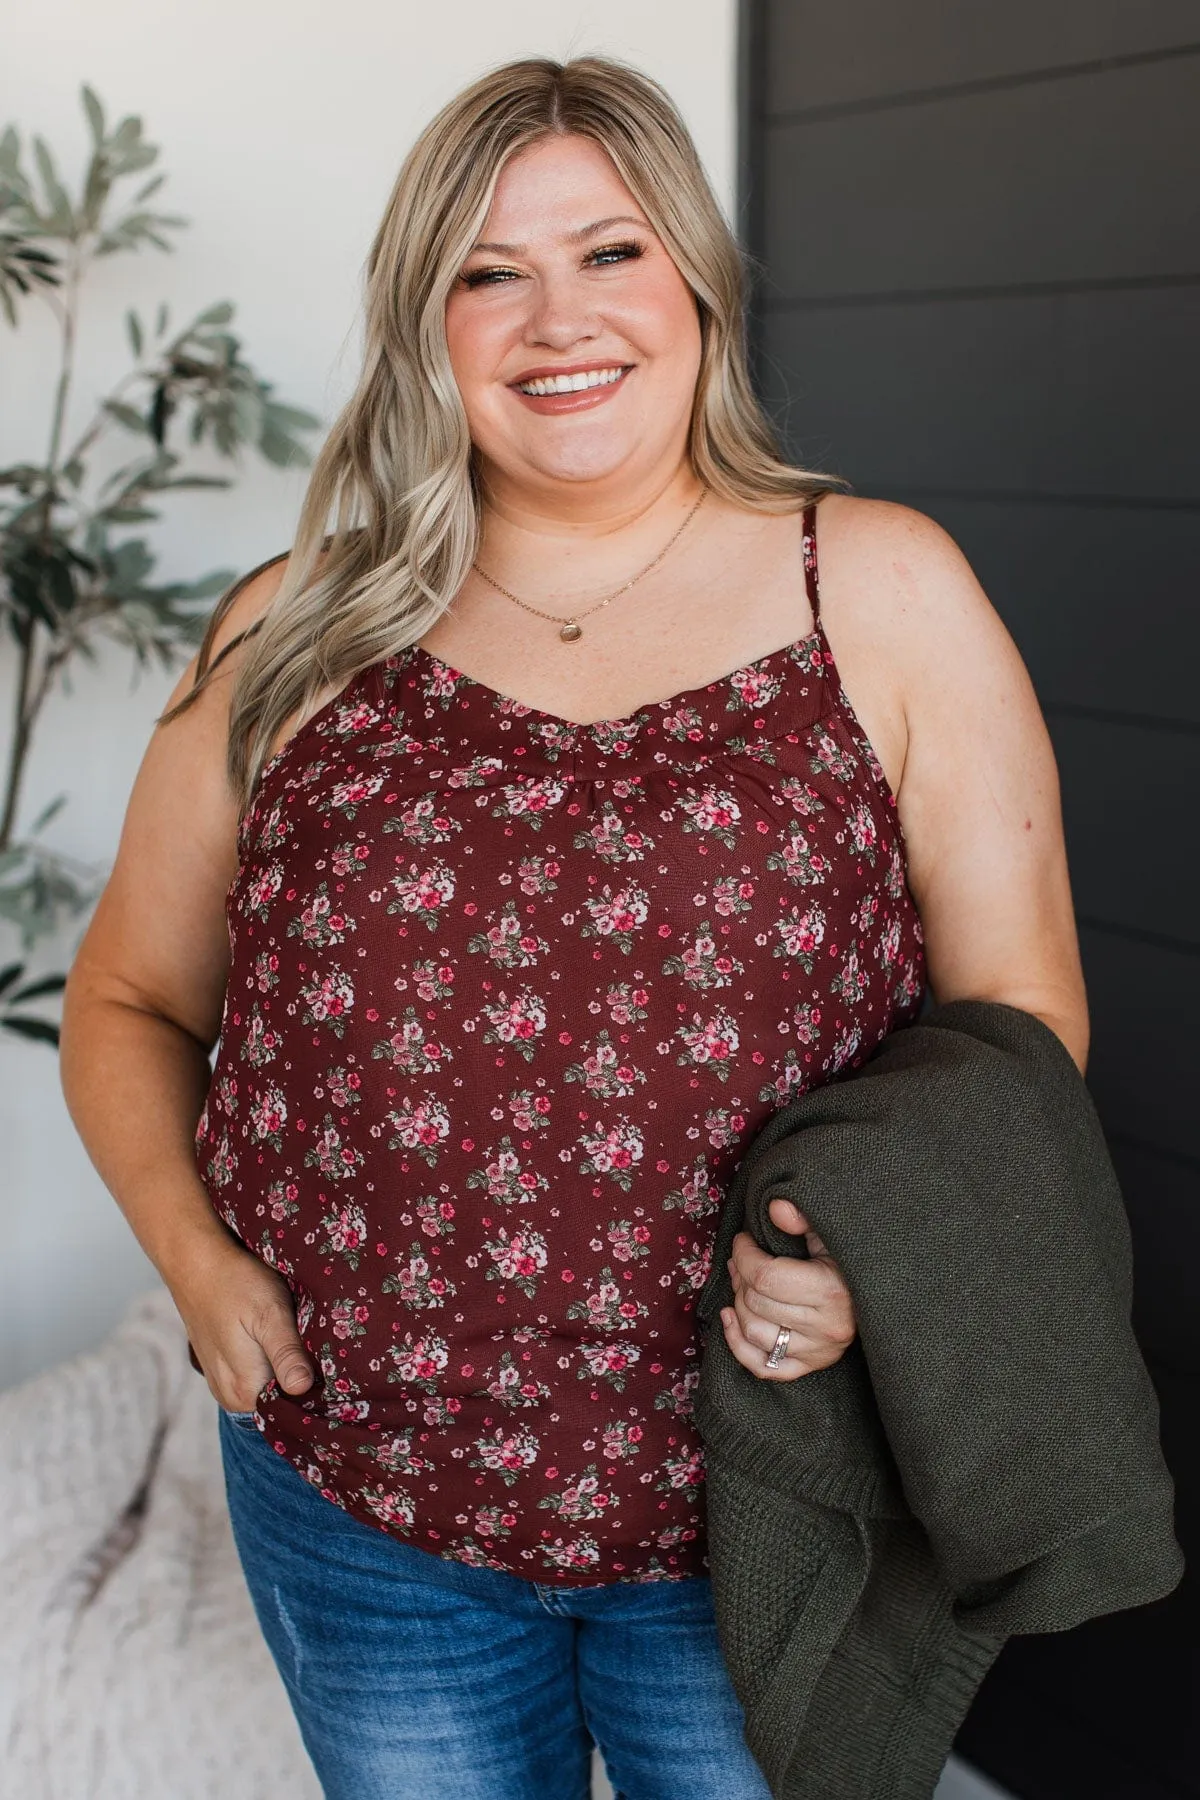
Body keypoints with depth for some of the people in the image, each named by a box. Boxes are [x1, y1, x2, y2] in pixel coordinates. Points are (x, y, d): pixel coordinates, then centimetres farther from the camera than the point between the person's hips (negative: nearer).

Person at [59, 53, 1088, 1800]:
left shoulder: (881, 592, -4)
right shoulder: (298, 640, 0)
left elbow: (1018, 1007, -3)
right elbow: (129, 999, 8)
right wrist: (195, 1258, -8)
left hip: (763, 1514, -1)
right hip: (359, 1498, 2)